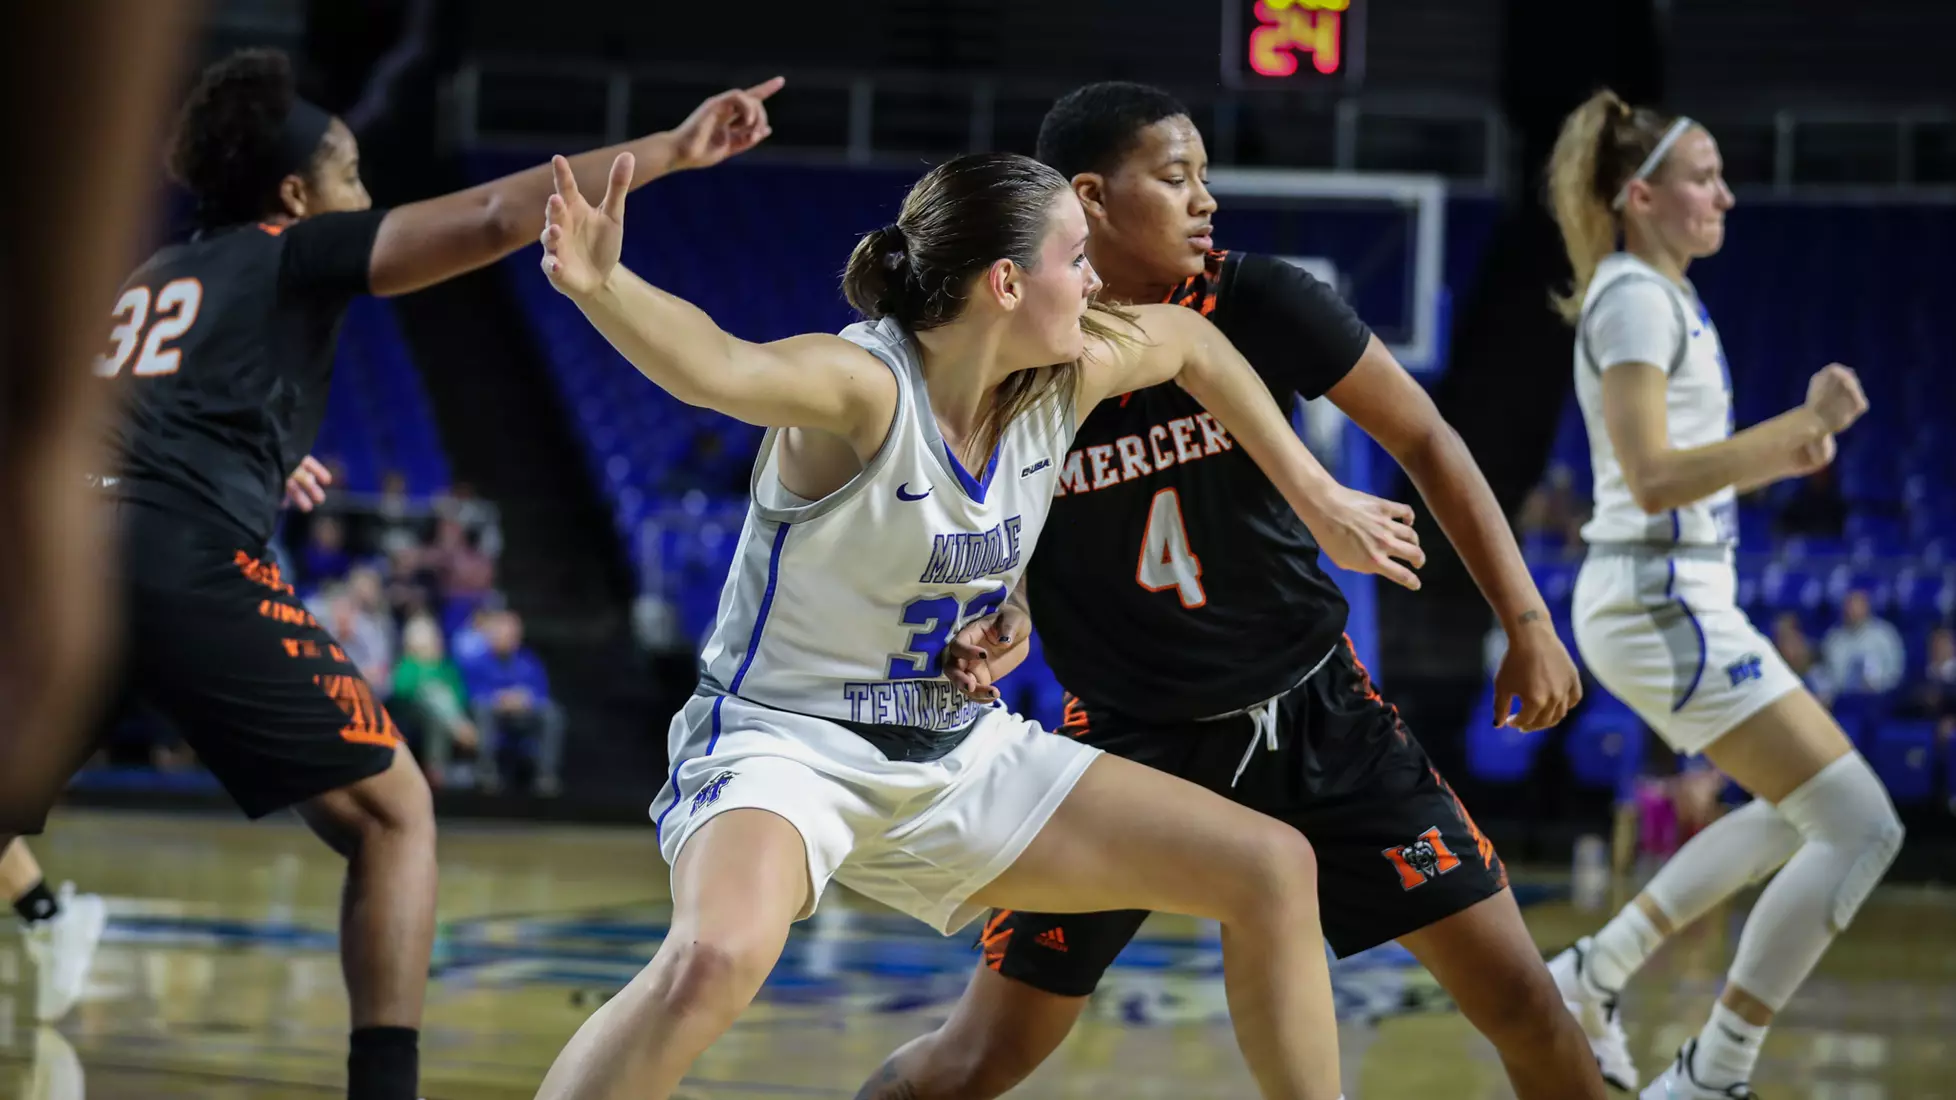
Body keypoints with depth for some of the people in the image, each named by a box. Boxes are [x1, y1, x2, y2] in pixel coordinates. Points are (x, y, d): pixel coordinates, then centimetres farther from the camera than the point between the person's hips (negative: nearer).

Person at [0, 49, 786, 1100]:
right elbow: (498, 216, 4)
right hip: (191, 570, -5)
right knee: (392, 813, 8)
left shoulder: (146, 280, 30)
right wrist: (669, 150, 7)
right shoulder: (295, 252, 13)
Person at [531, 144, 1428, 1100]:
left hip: (955, 757, 8)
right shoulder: (863, 385, -26)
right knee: (714, 961, -39)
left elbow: (1191, 340, 18)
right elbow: (717, 367, -47)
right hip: (785, 742, -7)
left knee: (1273, 872, 4)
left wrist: (1322, 503, 22)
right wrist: (600, 287, -67)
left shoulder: (1065, 379, -4)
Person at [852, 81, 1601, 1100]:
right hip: (1128, 740, -1)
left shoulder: (1259, 304, -13)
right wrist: (1002, 620, -15)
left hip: (1313, 712, 1)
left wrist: (1527, 621, -3)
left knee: (1518, 997, -3)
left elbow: (1423, 441, -2)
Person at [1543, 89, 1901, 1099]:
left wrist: (1773, 457, 9)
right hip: (1661, 604, -10)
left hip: (1678, 604, 10)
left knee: (1799, 812, 23)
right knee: (1861, 826, -10)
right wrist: (1801, 424, -27)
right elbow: (1652, 480, -24)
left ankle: (1591, 975, 22)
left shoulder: (1662, 297, 16)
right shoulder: (1635, 299, -14)